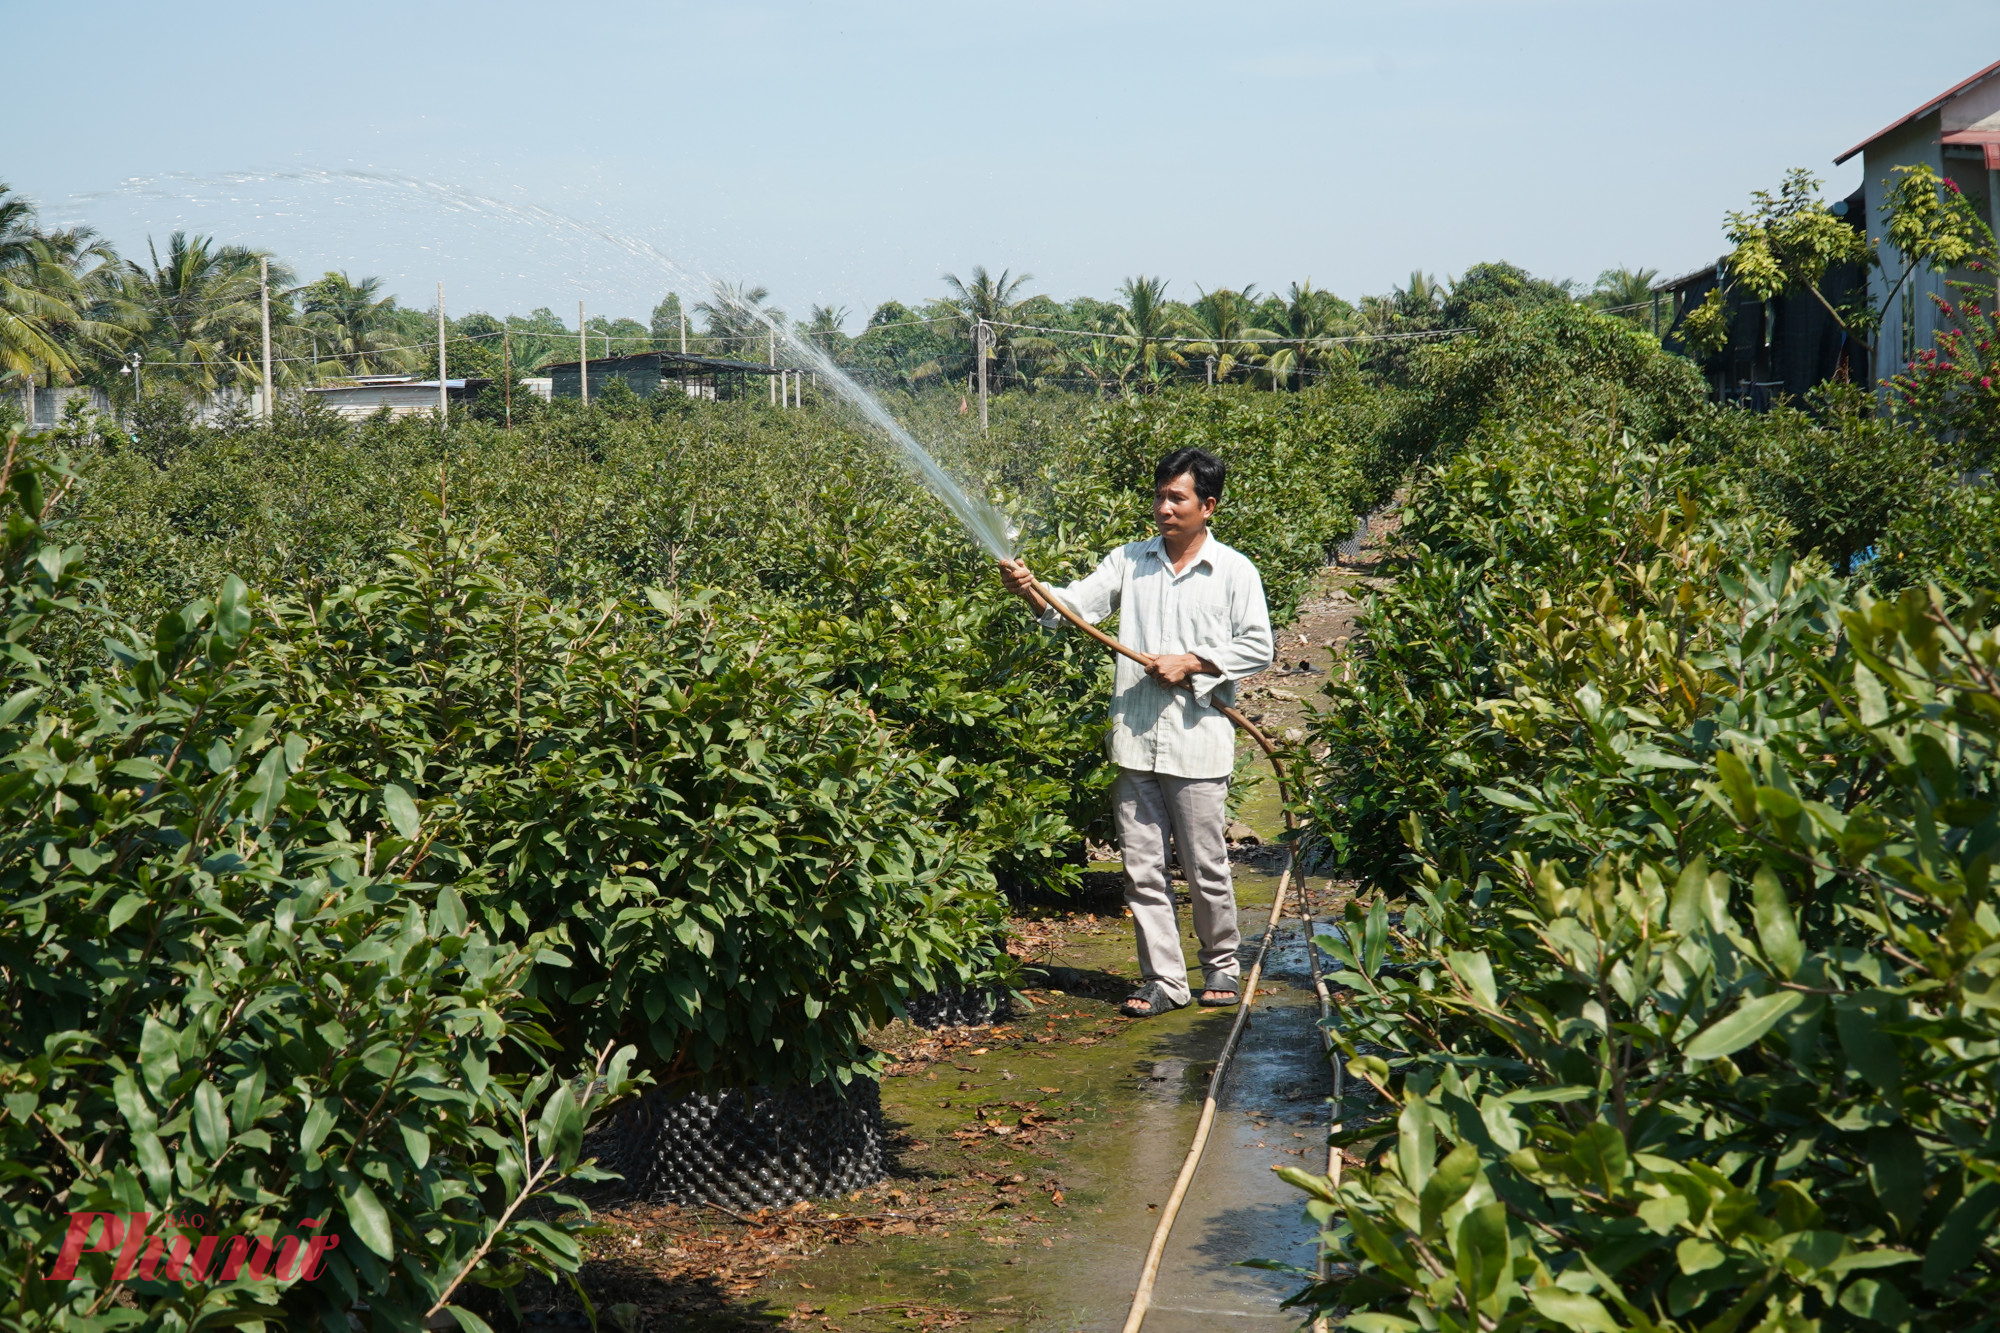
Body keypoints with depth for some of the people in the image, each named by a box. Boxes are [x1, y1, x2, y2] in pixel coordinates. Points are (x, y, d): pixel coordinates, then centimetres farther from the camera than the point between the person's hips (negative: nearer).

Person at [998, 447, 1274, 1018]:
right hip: (1135, 740, 3)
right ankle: (1164, 979, 14)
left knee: (1206, 868, 5)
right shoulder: (1130, 561, 8)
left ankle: (1221, 964, 25)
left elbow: (1257, 648, 0)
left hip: (1198, 741, -3)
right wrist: (1031, 590, -22)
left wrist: (1192, 663, -11)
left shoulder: (1235, 571, 1)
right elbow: (1079, 603, -3)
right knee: (1142, 869, 5)